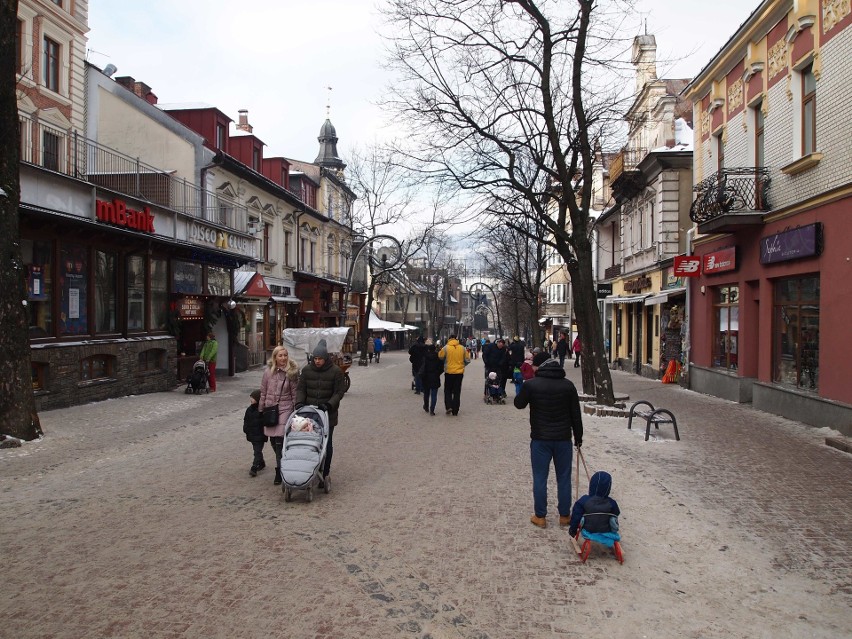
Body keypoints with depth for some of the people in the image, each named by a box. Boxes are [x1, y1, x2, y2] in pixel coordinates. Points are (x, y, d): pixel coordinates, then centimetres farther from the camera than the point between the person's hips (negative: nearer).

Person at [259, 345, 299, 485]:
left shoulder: (292, 372, -4)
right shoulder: (268, 371, 2)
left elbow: (295, 393, 0)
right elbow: (263, 392, 10)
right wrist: (260, 410, 12)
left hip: (285, 409, -3)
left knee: (280, 440, -11)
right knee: (273, 440, 9)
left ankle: (279, 470, -3)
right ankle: (282, 464, 30)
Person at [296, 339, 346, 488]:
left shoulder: (335, 371, -4)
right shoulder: (306, 369, 5)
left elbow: (339, 392, -5)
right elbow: (301, 388, 10)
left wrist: (329, 405, -18)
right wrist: (299, 402, -7)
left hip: (328, 414, -3)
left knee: (326, 444, 0)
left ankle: (325, 474, 8)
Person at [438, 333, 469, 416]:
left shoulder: (446, 348, -10)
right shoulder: (462, 348, -1)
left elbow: (440, 357, 1)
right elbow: (467, 360, 4)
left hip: (449, 372, -2)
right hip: (459, 373, 2)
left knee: (447, 390, 13)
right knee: (457, 392, 10)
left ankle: (448, 406, -3)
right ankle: (455, 411, 11)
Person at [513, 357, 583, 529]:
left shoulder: (531, 384, -10)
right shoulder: (568, 385, -1)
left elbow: (519, 404, 7)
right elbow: (576, 414, 3)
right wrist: (578, 437, 13)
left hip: (540, 439, -2)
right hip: (563, 438, 2)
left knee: (540, 478, 7)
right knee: (564, 478, 13)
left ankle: (540, 517, 14)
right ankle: (564, 516, 22)